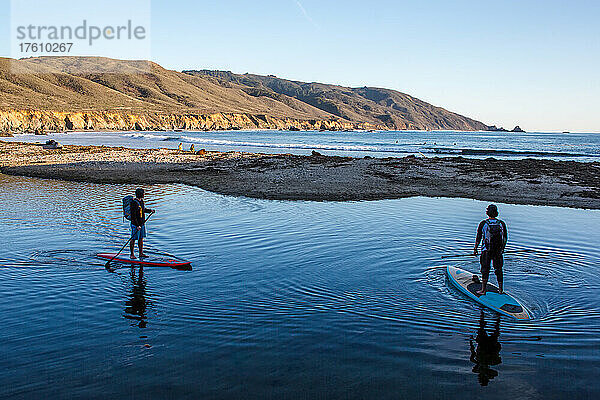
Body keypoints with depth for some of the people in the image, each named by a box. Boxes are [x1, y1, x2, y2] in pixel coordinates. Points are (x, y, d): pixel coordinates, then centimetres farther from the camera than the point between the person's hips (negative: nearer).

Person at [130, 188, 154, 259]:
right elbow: (133, 215, -22)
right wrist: (137, 225, -25)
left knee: (141, 238, 13)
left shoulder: (141, 201, 8)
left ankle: (141, 253, 21)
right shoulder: (134, 203, -20)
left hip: (142, 223, 9)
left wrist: (150, 210, 11)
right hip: (135, 224, -9)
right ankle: (132, 254, 9)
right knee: (133, 239, 1)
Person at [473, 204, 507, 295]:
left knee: (485, 269, 3)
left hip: (486, 251, -3)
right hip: (498, 251, 3)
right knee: (498, 269, 12)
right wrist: (502, 248, 24)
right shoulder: (502, 223, 1)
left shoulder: (483, 223, -7)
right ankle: (501, 290, 19)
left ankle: (483, 290, 3)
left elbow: (478, 238, -2)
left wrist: (475, 250, 8)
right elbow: (505, 238, 9)